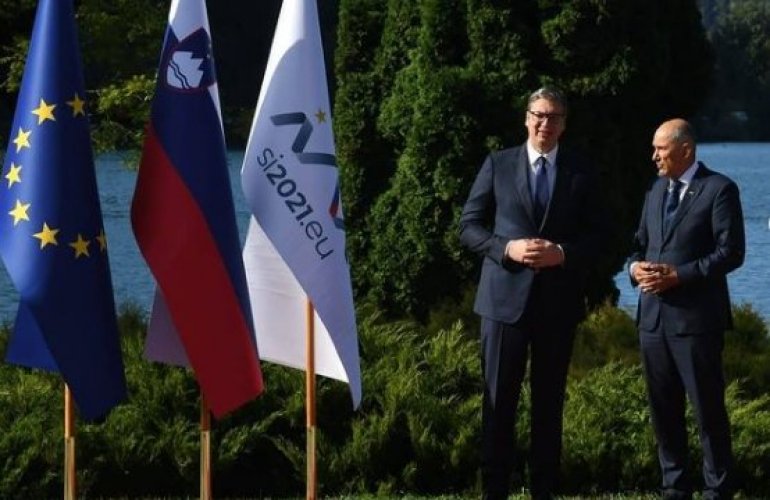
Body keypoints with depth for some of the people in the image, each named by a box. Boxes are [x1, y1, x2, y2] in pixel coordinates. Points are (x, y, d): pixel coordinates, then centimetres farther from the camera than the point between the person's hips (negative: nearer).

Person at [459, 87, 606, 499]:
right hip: (505, 296, -1)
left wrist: (562, 253, -14)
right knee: (499, 399, 2)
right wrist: (508, 248, -14)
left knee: (550, 399, 9)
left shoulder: (581, 173, 6)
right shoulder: (498, 165, 3)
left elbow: (596, 236, 5)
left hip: (559, 299, 1)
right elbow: (469, 226, 2)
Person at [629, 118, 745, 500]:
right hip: (654, 316, 7)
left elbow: (731, 252, -13)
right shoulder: (656, 191, 16)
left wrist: (678, 275, -18)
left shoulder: (719, 189, -7)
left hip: (696, 318, -7)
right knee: (663, 408, 11)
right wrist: (637, 267, -2)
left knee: (708, 409, -1)